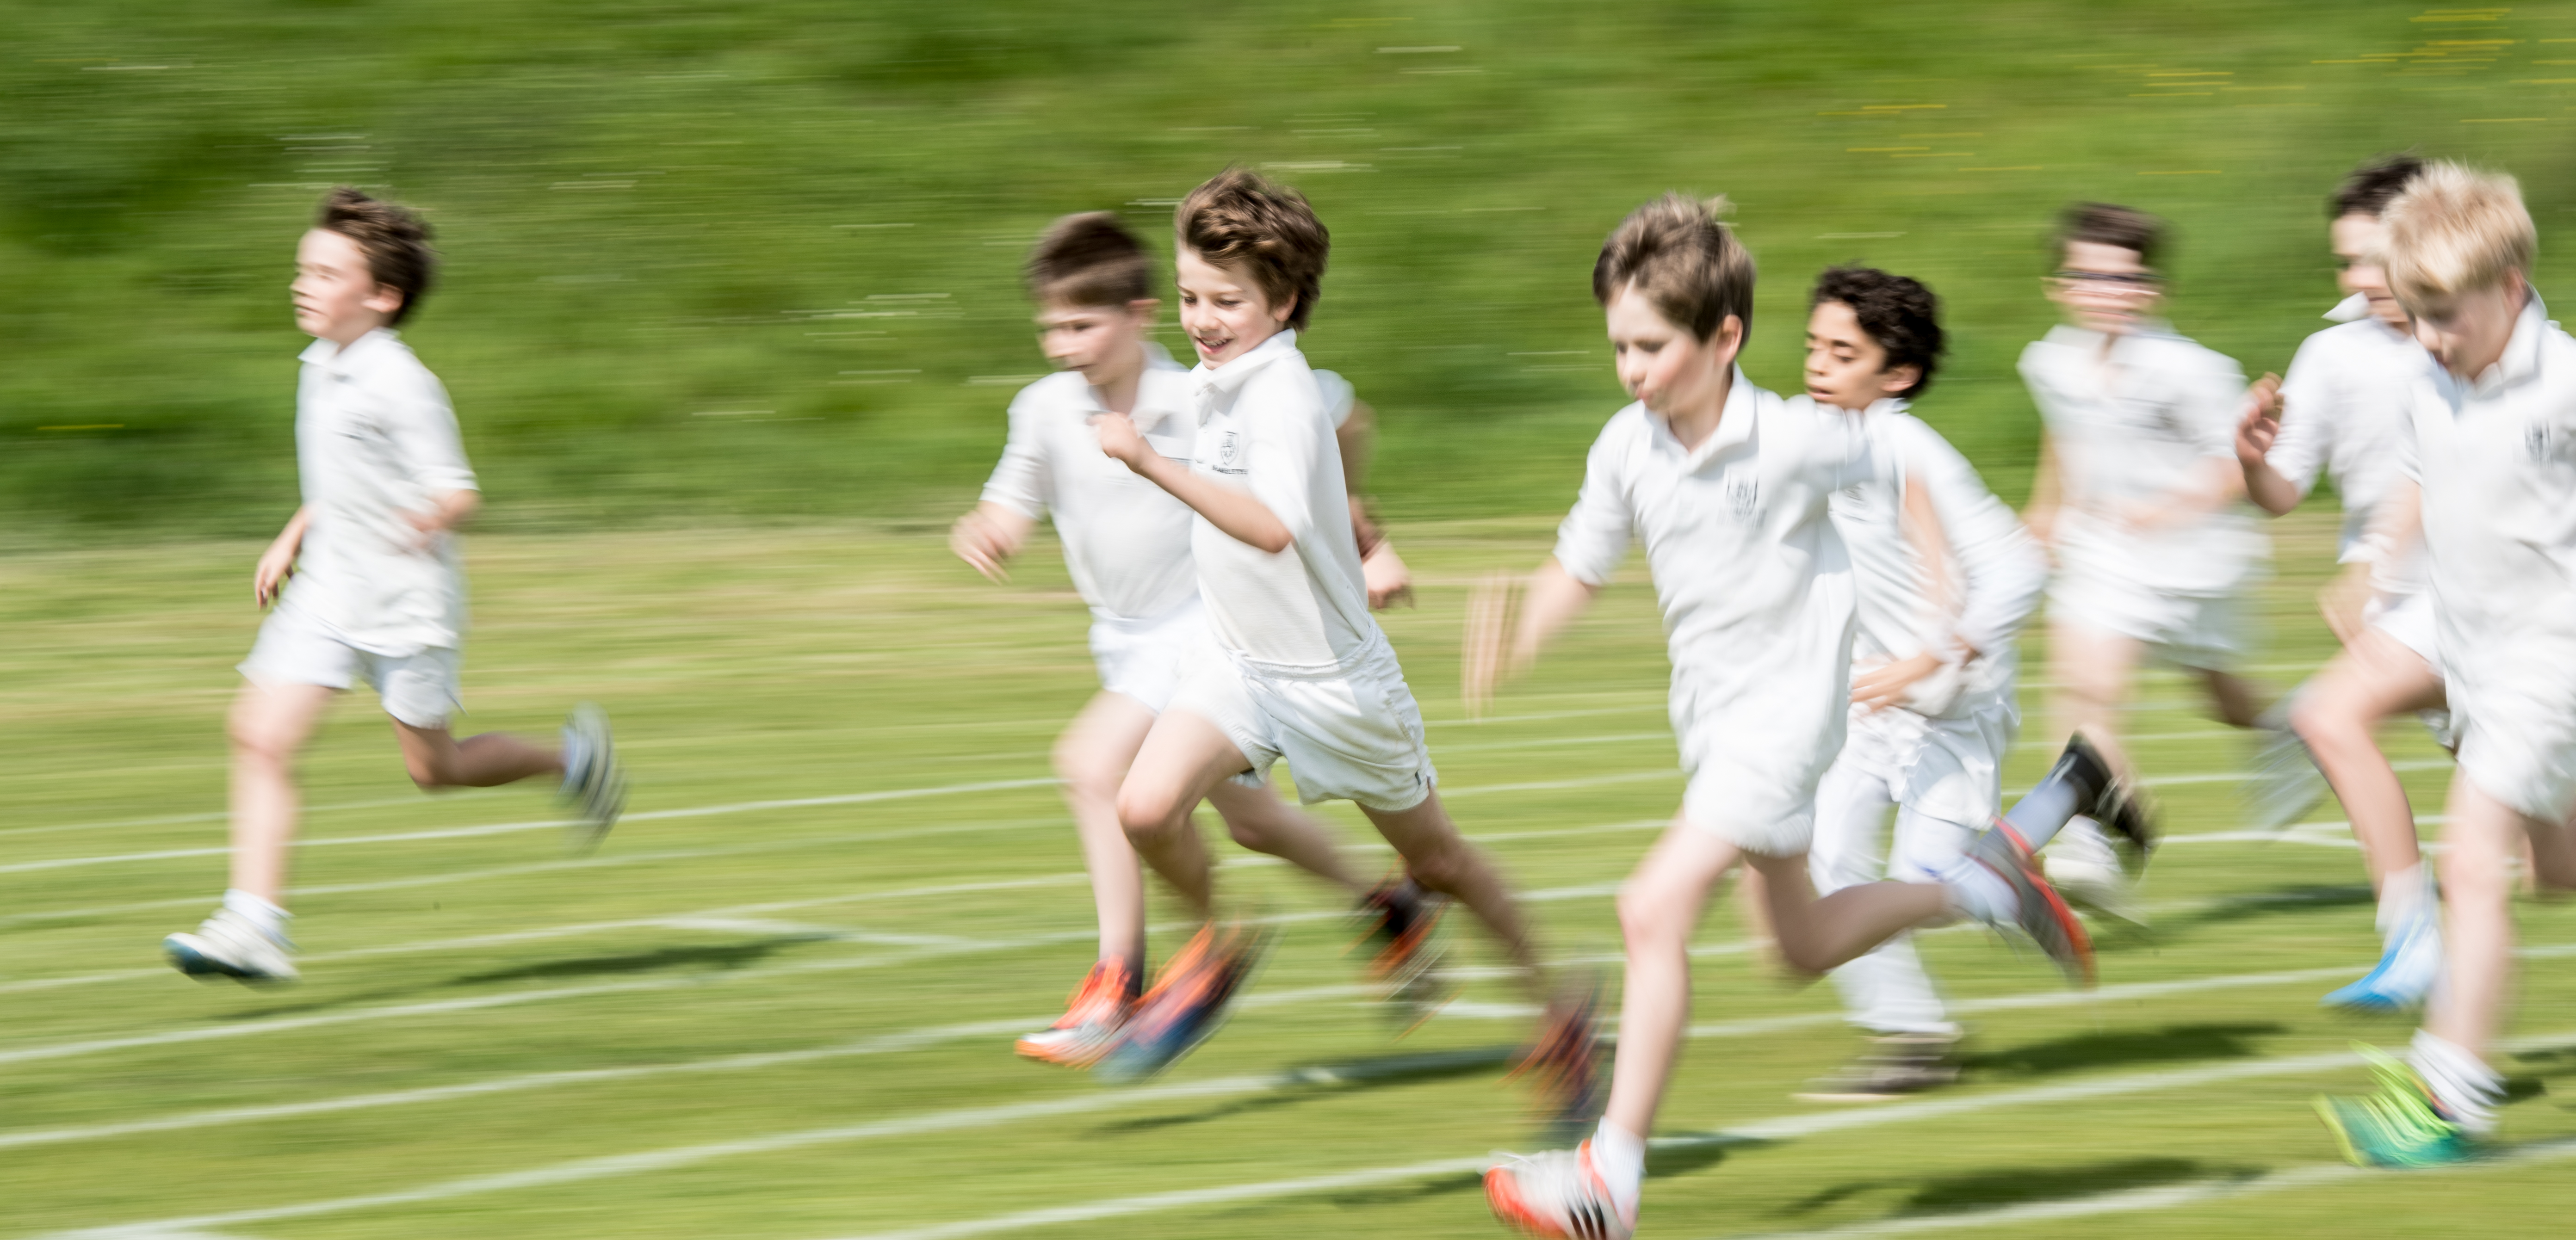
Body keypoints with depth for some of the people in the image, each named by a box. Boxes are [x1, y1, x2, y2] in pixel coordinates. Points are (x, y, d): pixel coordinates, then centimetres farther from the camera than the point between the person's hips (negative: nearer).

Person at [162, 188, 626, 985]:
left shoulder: (402, 385, -17)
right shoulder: (322, 368, 9)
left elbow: (461, 492, -20)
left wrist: (432, 517, -40)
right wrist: (293, 537, 18)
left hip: (406, 599, -7)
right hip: (327, 591, 7)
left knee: (432, 767, 6)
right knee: (261, 734, -9)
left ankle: (570, 757, 33)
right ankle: (254, 927, -13)